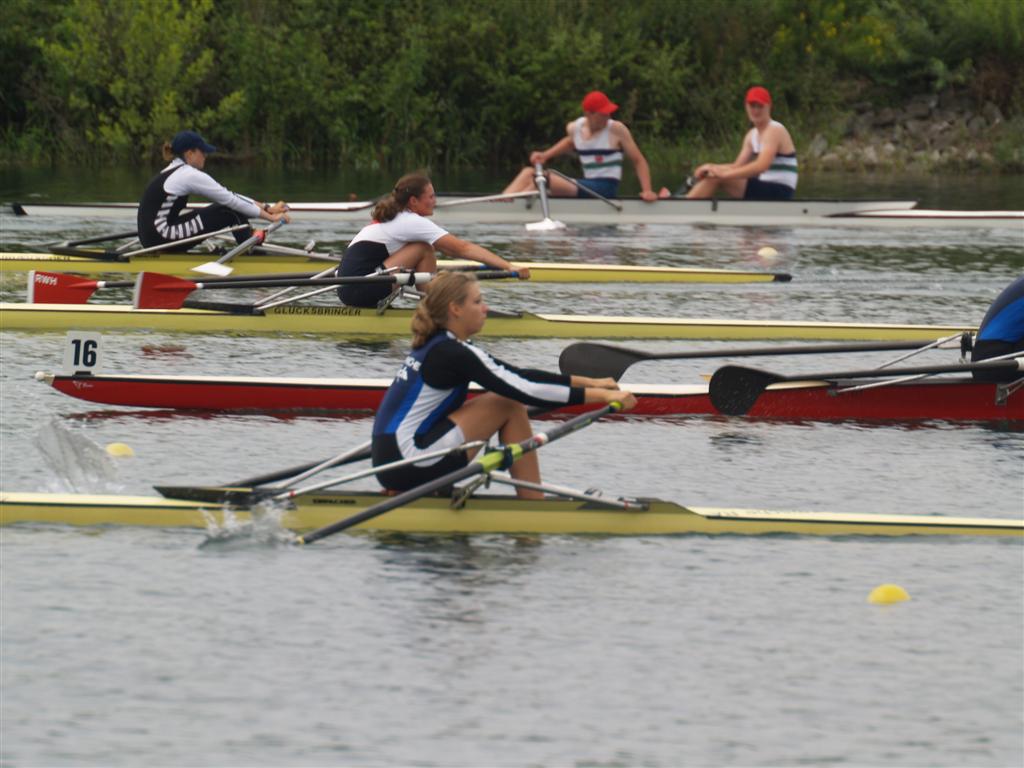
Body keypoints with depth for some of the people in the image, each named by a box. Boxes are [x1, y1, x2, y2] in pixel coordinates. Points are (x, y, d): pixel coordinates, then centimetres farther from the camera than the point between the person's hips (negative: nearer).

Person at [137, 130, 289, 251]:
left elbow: (227, 196, 17)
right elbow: (231, 200, -8)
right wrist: (269, 216, -1)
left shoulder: (174, 171, 17)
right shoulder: (190, 175, -12)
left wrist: (266, 207, 14)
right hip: (161, 238, -10)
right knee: (231, 212, -5)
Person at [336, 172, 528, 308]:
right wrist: (509, 267, -12)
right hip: (361, 290, -9)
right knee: (424, 250, -10)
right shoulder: (411, 222, -8)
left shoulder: (393, 218, 21)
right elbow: (462, 248, -11)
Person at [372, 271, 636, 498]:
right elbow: (525, 392, -17)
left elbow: (518, 375, 17)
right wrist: (600, 395, -14)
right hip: (408, 468, -9)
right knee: (511, 406, -5)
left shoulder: (438, 346, 15)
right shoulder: (453, 354, -14)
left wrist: (589, 382, 13)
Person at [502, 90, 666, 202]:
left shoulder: (616, 130, -8)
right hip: (586, 186, 7)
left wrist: (647, 191, -15)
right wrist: (545, 155, 18)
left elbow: (638, 161, -4)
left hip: (605, 189, -7)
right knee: (529, 173, -2)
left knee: (542, 178, -25)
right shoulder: (574, 128, 8)